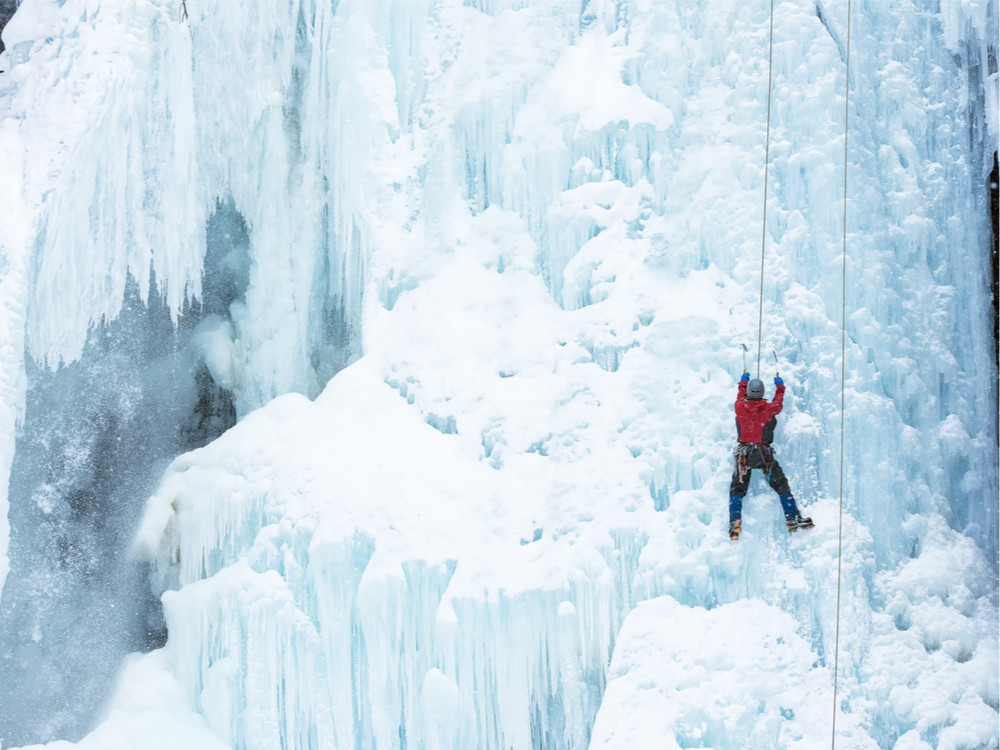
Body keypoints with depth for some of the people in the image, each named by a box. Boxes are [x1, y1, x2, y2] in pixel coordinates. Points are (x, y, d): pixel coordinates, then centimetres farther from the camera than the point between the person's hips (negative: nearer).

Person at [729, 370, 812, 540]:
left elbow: (740, 394, 20)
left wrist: (743, 381, 40)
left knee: (737, 489, 8)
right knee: (782, 486, 9)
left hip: (744, 453, 1)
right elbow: (778, 401, 18)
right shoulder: (770, 409, -6)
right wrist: (780, 386, 37)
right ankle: (793, 519, 4)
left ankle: (735, 521, -8)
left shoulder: (740, 406, -4)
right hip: (764, 454, -1)